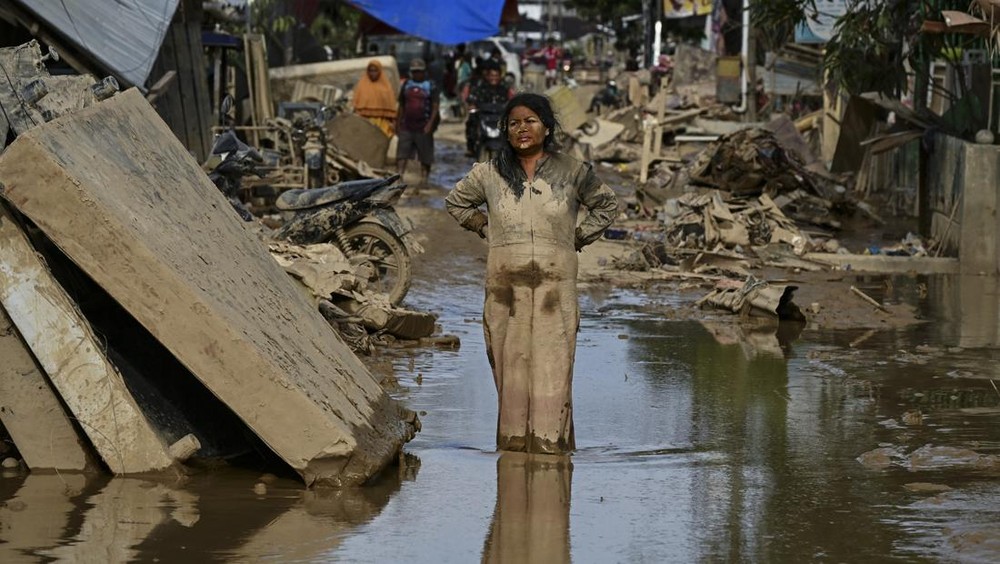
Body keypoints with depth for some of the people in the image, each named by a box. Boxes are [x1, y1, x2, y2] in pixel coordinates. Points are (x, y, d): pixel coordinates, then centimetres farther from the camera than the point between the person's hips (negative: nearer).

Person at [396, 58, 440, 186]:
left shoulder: (431, 86, 1)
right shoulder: (406, 85, 13)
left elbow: (436, 106, -4)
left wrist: (430, 124, -15)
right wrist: (398, 124, 13)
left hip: (423, 127, -3)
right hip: (406, 127, 3)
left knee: (425, 158, 3)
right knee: (402, 154, -7)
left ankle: (424, 179, 11)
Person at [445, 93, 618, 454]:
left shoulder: (573, 172, 3)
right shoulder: (489, 174, 6)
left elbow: (606, 206, 19)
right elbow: (456, 202, 23)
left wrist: (578, 238, 9)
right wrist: (486, 230, 12)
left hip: (555, 287, -1)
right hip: (506, 287, 1)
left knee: (552, 367, -4)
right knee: (510, 366, 1)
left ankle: (550, 444, -2)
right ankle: (514, 441, 6)